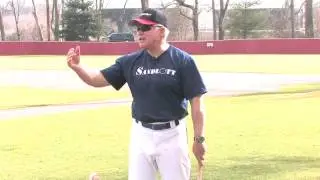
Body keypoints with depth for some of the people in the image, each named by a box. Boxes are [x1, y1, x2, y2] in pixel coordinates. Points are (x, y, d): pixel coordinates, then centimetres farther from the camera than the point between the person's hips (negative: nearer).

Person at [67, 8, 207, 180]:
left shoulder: (183, 61, -8)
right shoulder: (130, 61, 4)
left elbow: (196, 102, -8)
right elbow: (98, 79, 3)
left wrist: (199, 138, -11)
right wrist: (77, 67, -16)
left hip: (171, 135, -4)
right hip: (140, 134, 4)